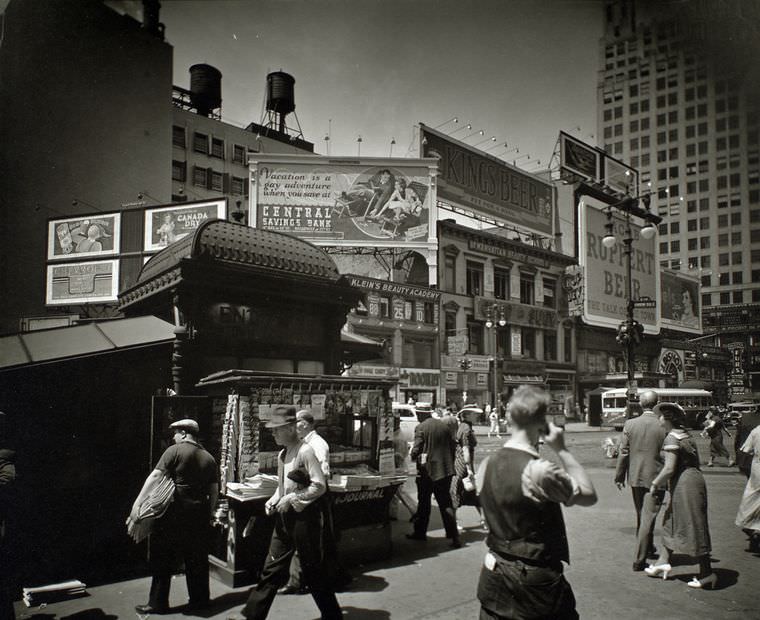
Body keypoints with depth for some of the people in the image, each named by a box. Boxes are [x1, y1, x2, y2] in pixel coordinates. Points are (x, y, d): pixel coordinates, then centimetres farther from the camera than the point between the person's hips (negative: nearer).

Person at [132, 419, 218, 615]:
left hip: (174, 514, -5)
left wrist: (137, 503, -15)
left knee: (163, 559, 7)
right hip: (199, 515, 5)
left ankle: (158, 603, 13)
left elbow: (155, 476, -16)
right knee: (197, 559, 14)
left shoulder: (175, 451, -6)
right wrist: (208, 514, 21)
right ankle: (199, 600, 22)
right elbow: (214, 492, 10)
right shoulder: (209, 458, 8)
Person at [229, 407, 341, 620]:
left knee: (313, 570, 5)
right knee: (271, 569, 12)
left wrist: (291, 499, -19)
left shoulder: (306, 452, -16)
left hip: (304, 516, -7)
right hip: (285, 517, 7)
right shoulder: (282, 454, 9)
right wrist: (273, 500, 3)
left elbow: (319, 486, -20)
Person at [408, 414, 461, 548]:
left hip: (427, 471, -4)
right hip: (445, 470, 4)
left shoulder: (421, 428, -12)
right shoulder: (445, 426, 3)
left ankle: (420, 532, 24)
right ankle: (454, 536, 0)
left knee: (423, 502, 12)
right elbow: (452, 447, 6)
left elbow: (416, 450, -14)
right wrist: (450, 464, 16)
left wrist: (414, 456, 8)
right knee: (445, 503, 7)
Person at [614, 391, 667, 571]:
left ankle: (647, 548, 39)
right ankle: (639, 559, 1)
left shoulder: (630, 424, -7)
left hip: (635, 477, 3)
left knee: (641, 516, 21)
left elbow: (623, 453, -3)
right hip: (655, 478, -3)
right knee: (648, 518, 2)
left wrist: (619, 476, 7)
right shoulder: (664, 426, -13)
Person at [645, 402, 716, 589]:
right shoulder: (685, 435, 13)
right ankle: (664, 561, 23)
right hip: (692, 478, 10)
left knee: (693, 527, -2)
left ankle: (707, 573, 6)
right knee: (671, 521, 17)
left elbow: (669, 468, -21)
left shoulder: (672, 438, -16)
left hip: (685, 483, -10)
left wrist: (655, 484, -7)